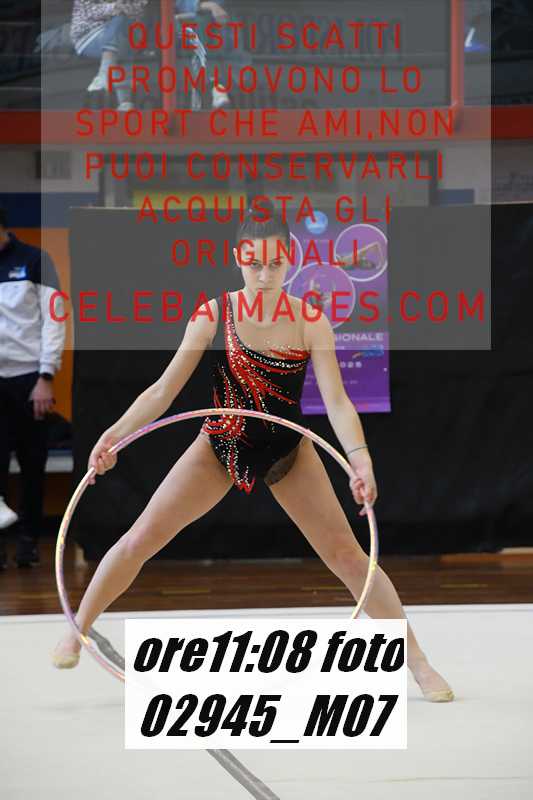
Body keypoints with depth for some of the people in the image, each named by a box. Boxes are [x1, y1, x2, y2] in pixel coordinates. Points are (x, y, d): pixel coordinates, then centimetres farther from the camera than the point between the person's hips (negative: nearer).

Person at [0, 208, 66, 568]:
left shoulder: (34, 261, 0)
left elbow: (53, 321, -2)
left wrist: (46, 377, -9)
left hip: (29, 376, -2)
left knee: (33, 463, 5)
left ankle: (29, 539, 17)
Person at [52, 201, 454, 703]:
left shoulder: (310, 322, -13)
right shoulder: (213, 315, -11)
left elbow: (336, 401, -20)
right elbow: (164, 390, -9)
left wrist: (360, 459, -37)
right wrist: (115, 434, -23)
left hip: (288, 453, -1)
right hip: (220, 448, 1)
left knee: (348, 555, -3)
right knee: (140, 539, -4)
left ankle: (418, 663, 5)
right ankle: (78, 631, 17)